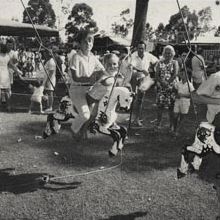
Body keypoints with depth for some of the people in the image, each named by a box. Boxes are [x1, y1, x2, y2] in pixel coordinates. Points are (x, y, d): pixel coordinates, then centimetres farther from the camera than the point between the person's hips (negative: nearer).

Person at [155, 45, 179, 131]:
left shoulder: (174, 63, 6)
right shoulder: (160, 63, 11)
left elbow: (175, 74, -7)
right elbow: (157, 75, 2)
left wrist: (168, 83, -16)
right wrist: (162, 82, -13)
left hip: (171, 86, -1)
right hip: (161, 87, 2)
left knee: (171, 106, -2)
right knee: (160, 105, 1)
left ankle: (171, 124, 5)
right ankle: (158, 123, 10)